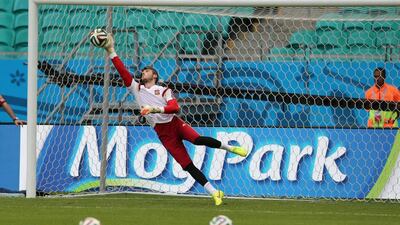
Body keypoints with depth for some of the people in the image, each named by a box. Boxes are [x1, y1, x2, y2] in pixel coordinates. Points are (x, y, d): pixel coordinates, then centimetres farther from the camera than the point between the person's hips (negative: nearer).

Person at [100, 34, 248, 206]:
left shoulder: (164, 91, 7)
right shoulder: (136, 88, 14)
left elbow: (174, 107, -10)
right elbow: (122, 71, 5)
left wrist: (154, 109, -23)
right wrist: (111, 51, -3)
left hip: (174, 123, -2)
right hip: (163, 133, 2)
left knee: (197, 139, -31)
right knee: (187, 165, -10)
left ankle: (229, 148, -9)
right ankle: (214, 193, -8)